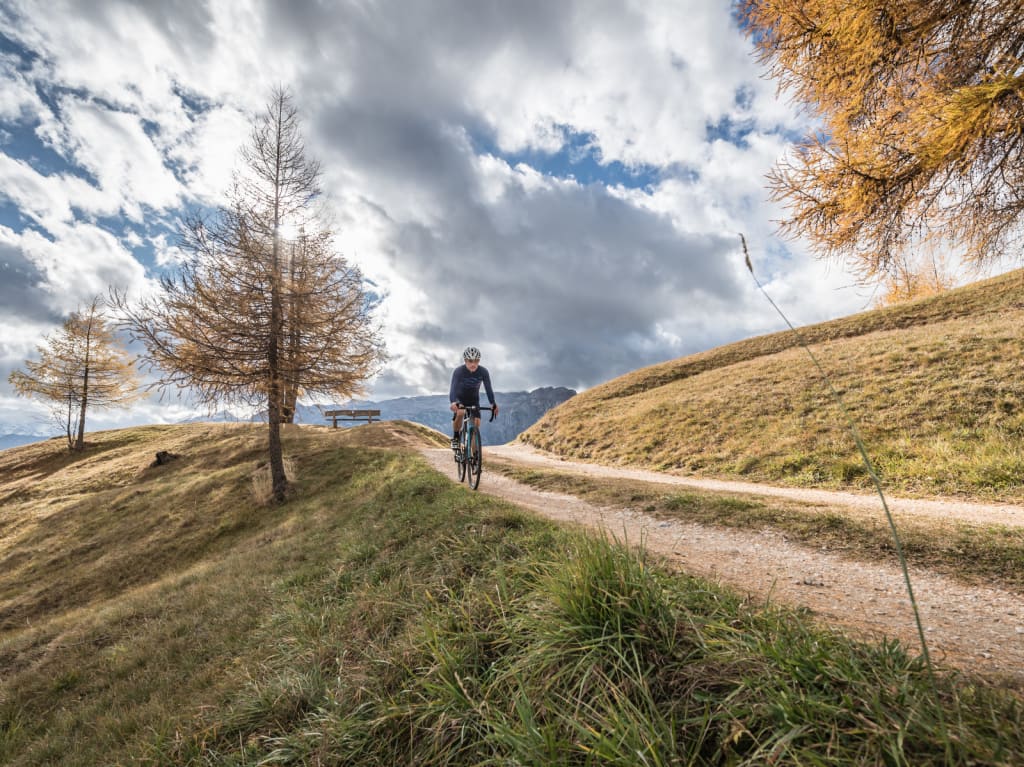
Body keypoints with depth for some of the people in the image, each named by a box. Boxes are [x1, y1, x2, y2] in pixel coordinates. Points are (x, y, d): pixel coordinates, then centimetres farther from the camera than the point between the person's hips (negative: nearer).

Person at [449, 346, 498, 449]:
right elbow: (453, 389, -39)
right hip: (460, 399, -2)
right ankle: (455, 437, -8)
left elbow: (488, 389, -25)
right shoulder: (458, 371, -29)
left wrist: (493, 404, -41)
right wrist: (453, 402, -59)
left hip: (473, 400, 3)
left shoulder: (483, 372, -22)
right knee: (460, 413, -33)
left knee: (476, 423, -11)